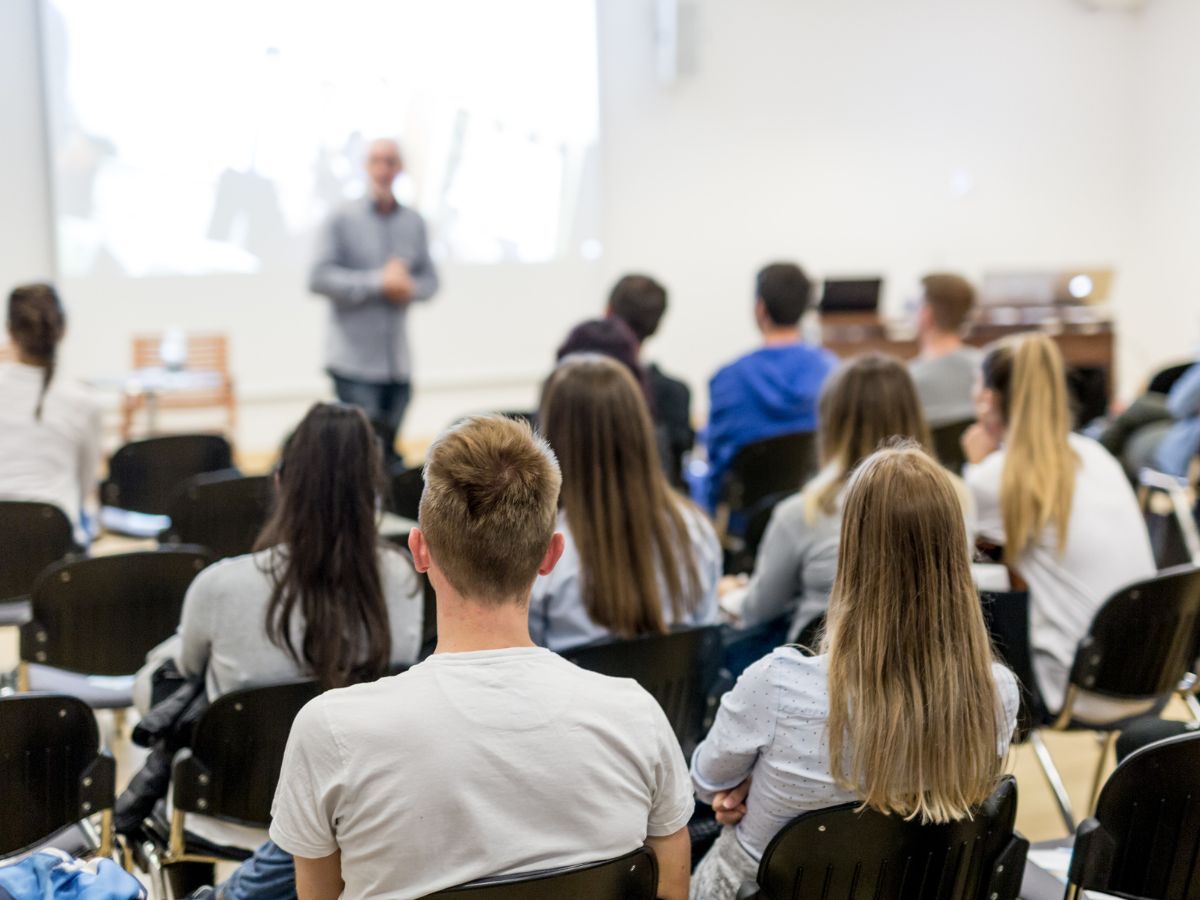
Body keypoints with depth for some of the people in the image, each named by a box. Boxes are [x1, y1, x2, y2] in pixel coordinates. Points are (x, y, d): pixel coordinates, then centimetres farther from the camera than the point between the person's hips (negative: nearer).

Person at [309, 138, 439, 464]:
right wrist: (379, 283, -15)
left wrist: (409, 288, -9)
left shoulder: (414, 222, 11)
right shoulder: (342, 220, -2)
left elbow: (429, 278, 15)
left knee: (388, 451, 9)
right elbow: (319, 278, -10)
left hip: (398, 362, 4)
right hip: (354, 361, -4)